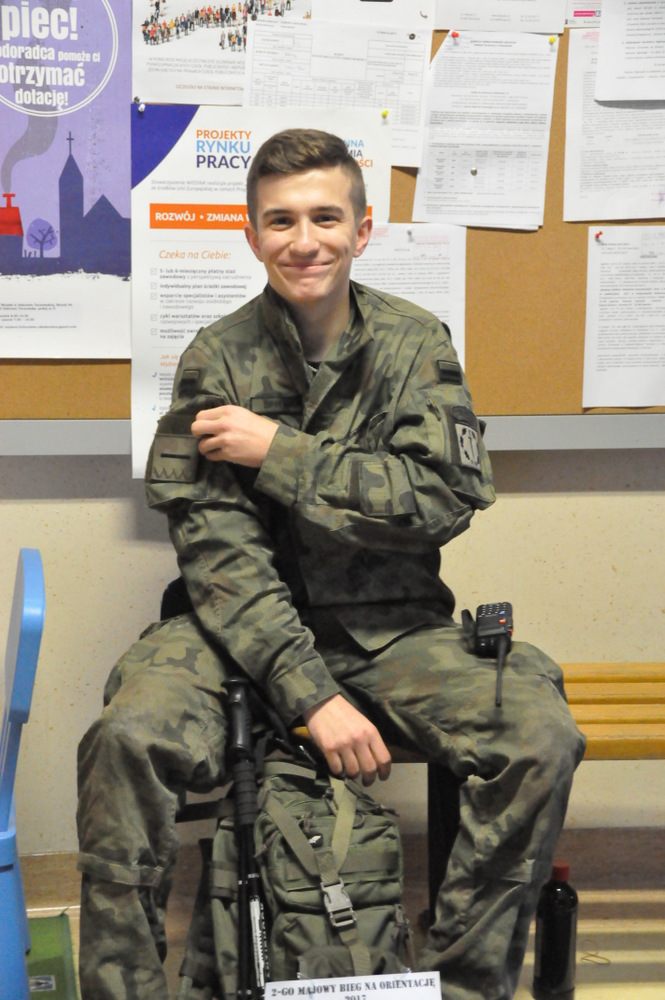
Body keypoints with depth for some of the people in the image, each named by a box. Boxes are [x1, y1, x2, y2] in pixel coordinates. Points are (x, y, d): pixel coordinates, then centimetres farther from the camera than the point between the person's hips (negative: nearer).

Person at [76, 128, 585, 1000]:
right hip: (247, 626, -1)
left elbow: (443, 501, -11)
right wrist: (311, 696, -22)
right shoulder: (217, 361, -4)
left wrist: (277, 451, -16)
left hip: (393, 627, 1)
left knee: (541, 739, -23)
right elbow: (218, 549, -11)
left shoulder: (416, 344, 1)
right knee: (127, 738, -29)